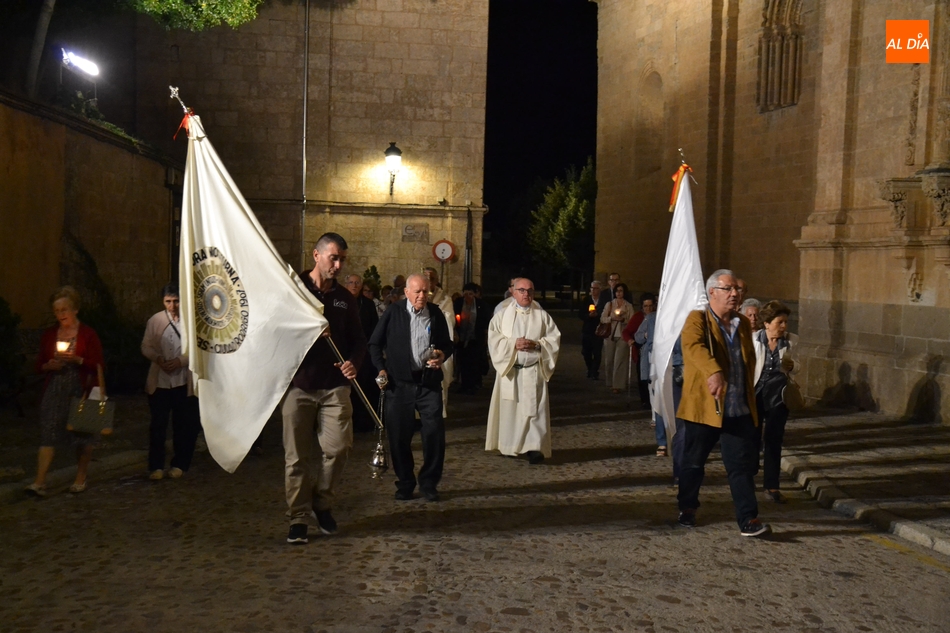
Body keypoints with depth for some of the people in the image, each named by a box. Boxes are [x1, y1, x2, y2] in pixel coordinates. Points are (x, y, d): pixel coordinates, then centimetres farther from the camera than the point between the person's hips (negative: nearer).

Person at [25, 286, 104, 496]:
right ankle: (39, 482, -9)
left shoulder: (88, 334, -2)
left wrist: (76, 359, -20)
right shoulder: (49, 334, 9)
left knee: (83, 435, 5)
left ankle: (80, 479, 19)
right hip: (54, 390, 3)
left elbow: (97, 365, -6)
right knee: (48, 433, -6)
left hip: (80, 390, -3)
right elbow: (39, 363, 14)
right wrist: (49, 365, -8)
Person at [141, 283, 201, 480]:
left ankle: (179, 464, 23)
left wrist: (181, 360, -18)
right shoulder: (155, 320, 3)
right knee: (157, 425, 5)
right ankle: (156, 466, 17)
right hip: (159, 382, 2)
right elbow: (146, 346, 6)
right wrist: (158, 358, -13)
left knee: (184, 425, 8)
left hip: (184, 383, -1)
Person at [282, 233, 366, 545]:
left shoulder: (345, 298, 12)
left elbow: (358, 338, 15)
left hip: (334, 385, 2)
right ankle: (298, 518, 15)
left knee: (338, 447, -8)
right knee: (298, 456, 2)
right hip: (298, 384, -2)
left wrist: (354, 362, -5)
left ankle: (322, 502, 17)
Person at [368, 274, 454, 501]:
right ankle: (405, 483, 20)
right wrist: (381, 368, -4)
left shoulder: (436, 313, 6)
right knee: (399, 435, 4)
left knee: (435, 433, -2)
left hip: (429, 382, 1)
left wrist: (443, 355, -5)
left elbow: (447, 344, 15)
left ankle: (429, 482, 14)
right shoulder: (393, 313, 0)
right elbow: (375, 343, 7)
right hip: (400, 383, -1)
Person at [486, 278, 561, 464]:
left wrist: (536, 345, -13)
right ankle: (509, 446, 16)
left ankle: (534, 447, -6)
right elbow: (493, 338, -3)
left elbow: (554, 339, 3)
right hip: (509, 369, 0)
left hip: (533, 371, 0)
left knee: (534, 409, -5)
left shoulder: (542, 316, 6)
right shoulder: (503, 315, 5)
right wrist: (513, 344, -16)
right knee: (509, 407, 4)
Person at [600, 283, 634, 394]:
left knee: (620, 361, -9)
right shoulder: (609, 304, 10)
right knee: (609, 360, 3)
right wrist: (611, 318, -14)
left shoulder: (629, 306, 8)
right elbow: (602, 319, 3)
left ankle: (618, 385, -8)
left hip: (623, 336, -2)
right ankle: (610, 383, 18)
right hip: (610, 335, 2)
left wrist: (623, 319, -16)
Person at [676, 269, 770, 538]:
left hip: (739, 411, 4)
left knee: (742, 466, 0)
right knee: (693, 463, 9)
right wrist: (714, 372, -44)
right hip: (703, 407, -4)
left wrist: (749, 398, 17)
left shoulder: (744, 324, 14)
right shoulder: (697, 320, -6)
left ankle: (748, 520, 3)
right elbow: (693, 346, -28)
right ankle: (687, 509, 28)